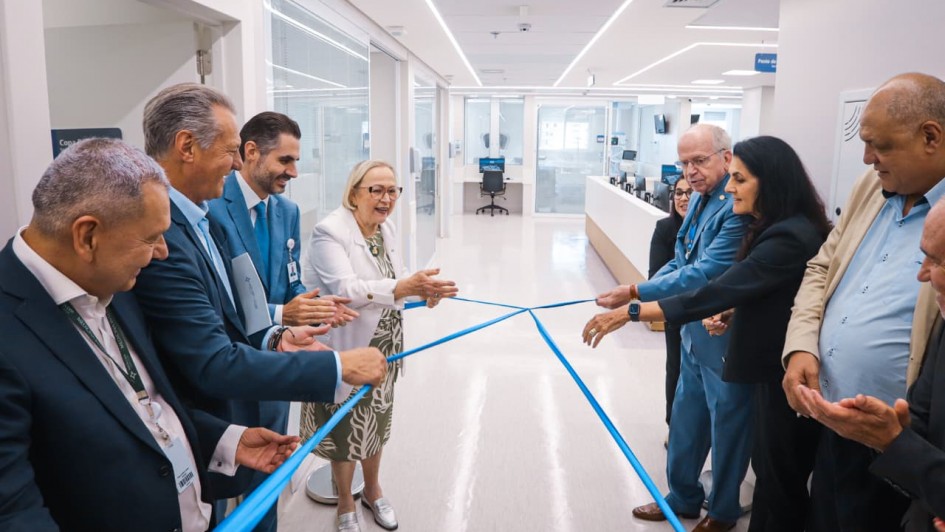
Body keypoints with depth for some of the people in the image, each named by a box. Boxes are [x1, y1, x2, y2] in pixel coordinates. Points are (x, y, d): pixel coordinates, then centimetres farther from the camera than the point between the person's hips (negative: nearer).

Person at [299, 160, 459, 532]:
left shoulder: (386, 229, 4)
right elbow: (344, 289, -31)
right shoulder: (330, 232, -20)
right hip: (347, 350, -6)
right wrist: (404, 287, -41)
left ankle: (372, 491, 45)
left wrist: (425, 288, -18)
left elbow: (395, 283, 3)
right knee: (345, 429, 11)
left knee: (376, 422, 22)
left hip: (382, 349, 7)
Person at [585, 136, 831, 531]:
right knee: (767, 467, 23)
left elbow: (718, 291, -32)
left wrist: (632, 312, -32)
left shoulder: (790, 238, -26)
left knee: (782, 480, 8)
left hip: (789, 375, -10)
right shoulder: (779, 228, 6)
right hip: (773, 367, 10)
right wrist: (735, 315, -1)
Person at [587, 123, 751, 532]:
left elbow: (706, 273, -29)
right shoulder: (699, 199, 5)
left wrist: (635, 294, -26)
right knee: (686, 418, 20)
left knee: (726, 423, 11)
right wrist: (638, 300, -4)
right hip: (694, 332, 9)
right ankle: (683, 498, 40)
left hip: (725, 337, -9)